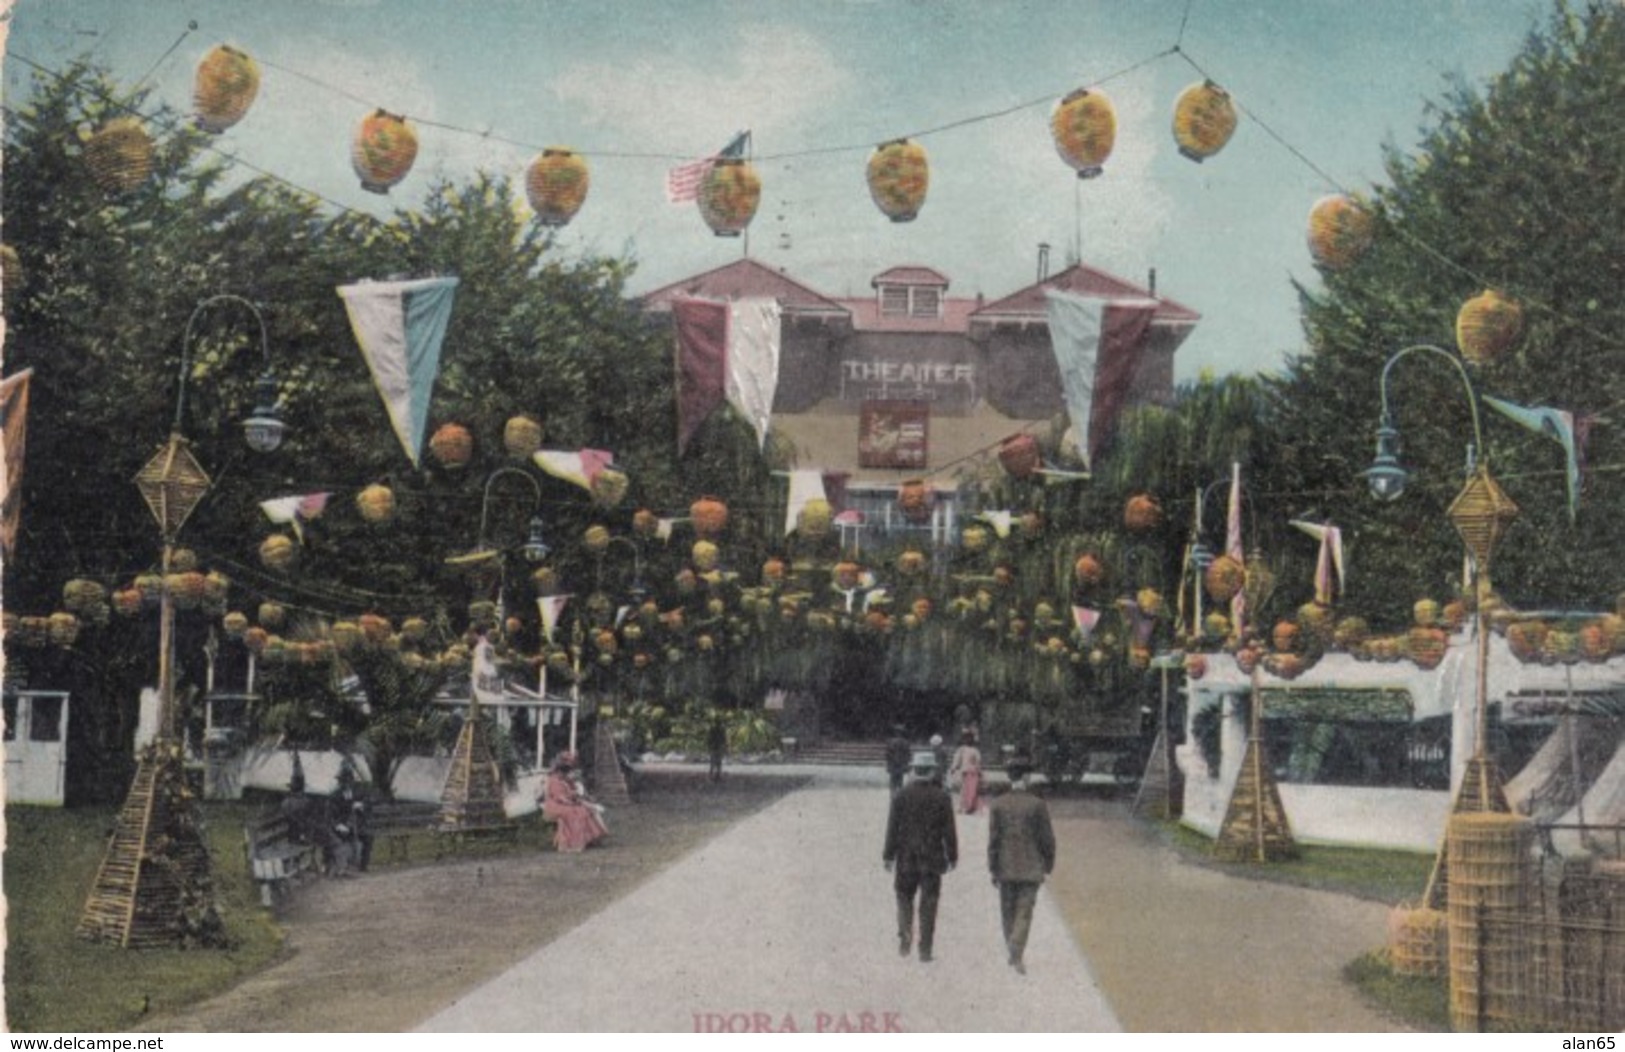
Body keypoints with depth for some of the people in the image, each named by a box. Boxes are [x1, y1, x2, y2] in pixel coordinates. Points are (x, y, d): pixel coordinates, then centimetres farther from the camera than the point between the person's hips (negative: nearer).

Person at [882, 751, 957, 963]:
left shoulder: (901, 795, -4)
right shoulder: (942, 797, -4)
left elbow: (893, 828, -3)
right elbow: (949, 831, -2)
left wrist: (889, 855, 3)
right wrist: (952, 856, 6)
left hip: (907, 858, 0)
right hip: (932, 858, 0)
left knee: (904, 897, 16)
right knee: (929, 902, 5)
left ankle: (905, 934, -4)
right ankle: (925, 948, 5)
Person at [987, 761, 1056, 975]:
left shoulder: (998, 805, -3)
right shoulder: (1037, 805, -7)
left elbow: (993, 839, -5)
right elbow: (1047, 839, -5)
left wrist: (993, 870, 1)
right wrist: (1048, 866, 8)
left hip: (1006, 869, 2)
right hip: (1031, 868, -2)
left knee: (1008, 911, 15)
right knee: (1024, 912, -1)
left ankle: (1013, 953, 25)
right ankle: (1017, 954, -17)